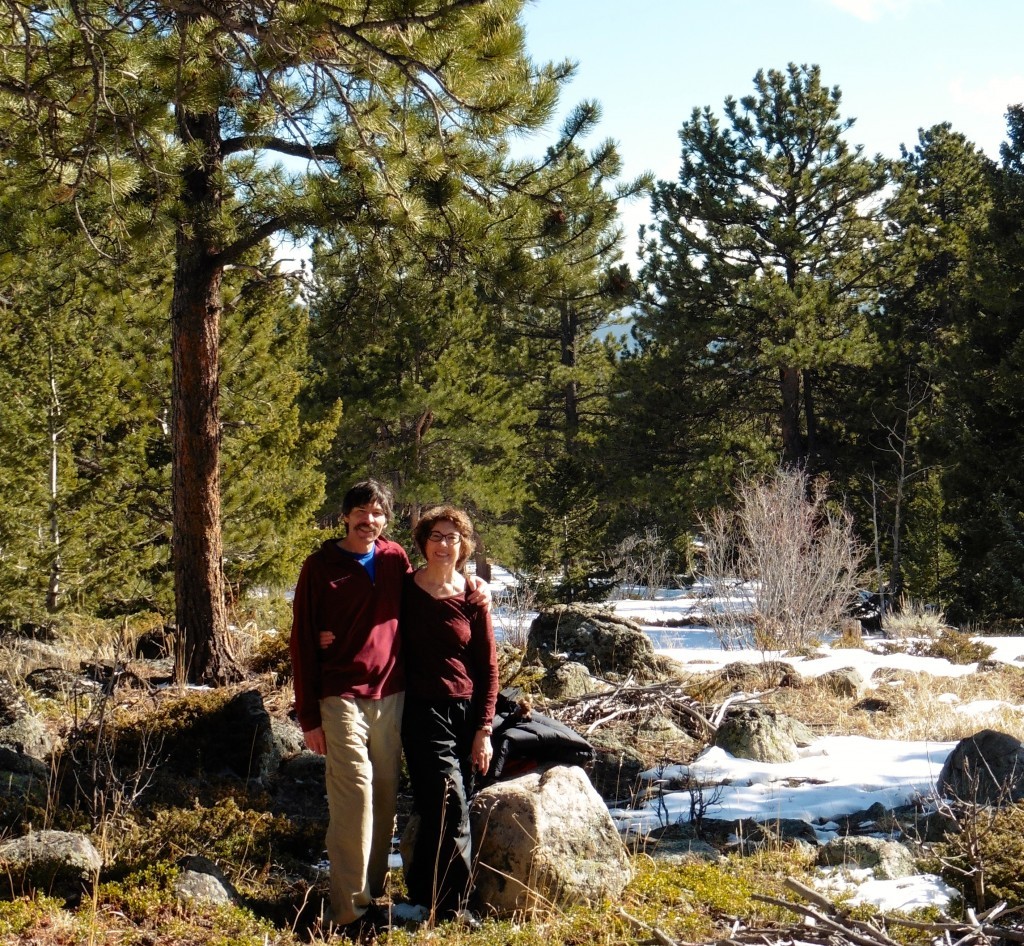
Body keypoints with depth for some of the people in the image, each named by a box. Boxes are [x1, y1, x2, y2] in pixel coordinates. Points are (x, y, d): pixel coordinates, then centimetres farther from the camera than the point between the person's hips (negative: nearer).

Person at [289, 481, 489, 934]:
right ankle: (351, 908, -5)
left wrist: (473, 591, 8)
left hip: (391, 697, 4)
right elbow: (302, 641, -1)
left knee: (385, 798, 6)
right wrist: (308, 715, -6)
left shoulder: (395, 559, 9)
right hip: (342, 698, -4)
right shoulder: (320, 566, -1)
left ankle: (374, 892, 17)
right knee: (354, 796, -10)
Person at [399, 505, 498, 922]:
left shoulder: (473, 597, 4)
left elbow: (488, 668, 5)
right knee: (451, 807, -11)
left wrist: (484, 731, 1)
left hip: (466, 713, 3)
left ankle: (423, 894, 21)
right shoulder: (405, 590, 0)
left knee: (445, 813, 6)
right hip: (424, 712, -2)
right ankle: (450, 905, 1)